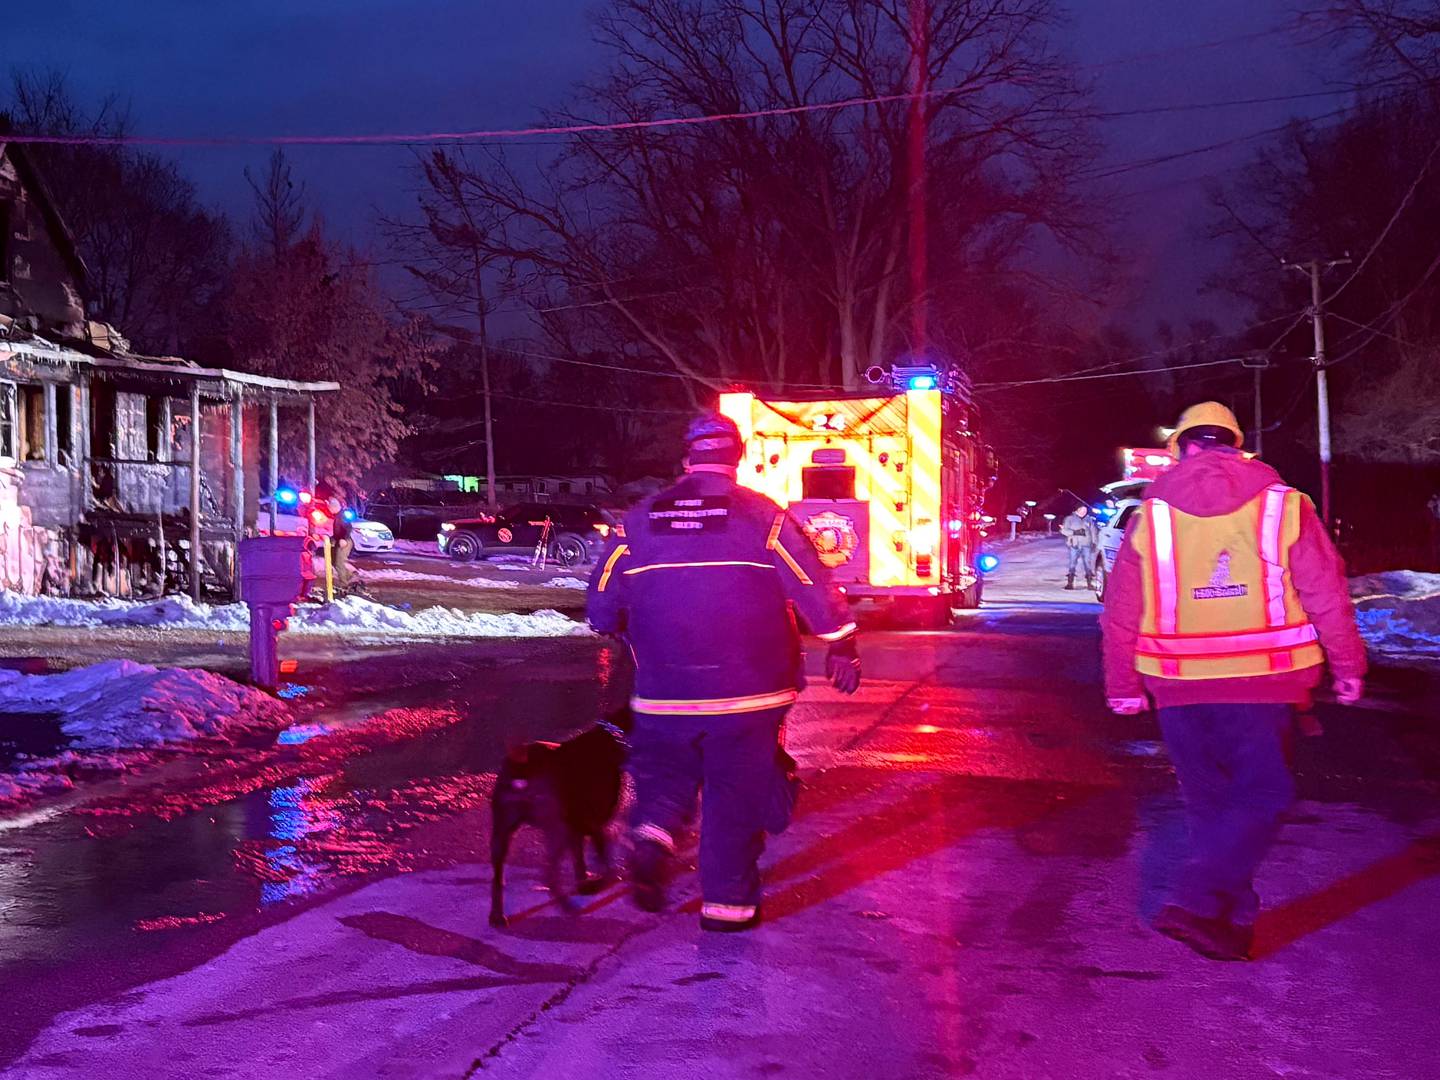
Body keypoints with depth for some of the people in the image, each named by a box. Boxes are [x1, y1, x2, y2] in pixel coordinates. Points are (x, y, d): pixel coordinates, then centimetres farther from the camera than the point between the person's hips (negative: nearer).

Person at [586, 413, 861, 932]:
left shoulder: (639, 520, 3)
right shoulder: (761, 515, -6)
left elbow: (601, 606, 8)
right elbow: (816, 589, -8)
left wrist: (628, 637, 29)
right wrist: (842, 647, 3)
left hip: (663, 694, 3)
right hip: (747, 694, -2)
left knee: (668, 772, 22)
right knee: (737, 792, 7)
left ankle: (654, 834, -6)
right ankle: (727, 902, 11)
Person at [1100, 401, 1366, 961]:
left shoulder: (1152, 513, 3)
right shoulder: (1283, 505, -2)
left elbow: (1120, 611, 6)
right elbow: (1327, 594, -1)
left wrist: (1123, 685, 15)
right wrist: (1348, 667, 10)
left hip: (1179, 686, 3)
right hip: (1259, 684, -2)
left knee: (1209, 802, 15)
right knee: (1261, 798, 5)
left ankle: (1232, 920, 21)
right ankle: (1195, 901, -11)